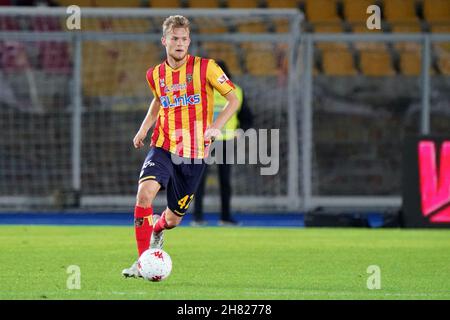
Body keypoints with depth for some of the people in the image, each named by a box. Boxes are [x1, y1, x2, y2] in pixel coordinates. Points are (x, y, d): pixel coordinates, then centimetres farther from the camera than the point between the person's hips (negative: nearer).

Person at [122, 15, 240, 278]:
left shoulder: (205, 68, -7)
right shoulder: (155, 75, 5)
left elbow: (234, 99, -3)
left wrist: (216, 126, -17)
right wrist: (144, 128, 13)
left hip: (195, 153, -1)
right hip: (163, 148, 1)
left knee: (173, 219, 8)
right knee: (145, 192, -28)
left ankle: (157, 227, 48)